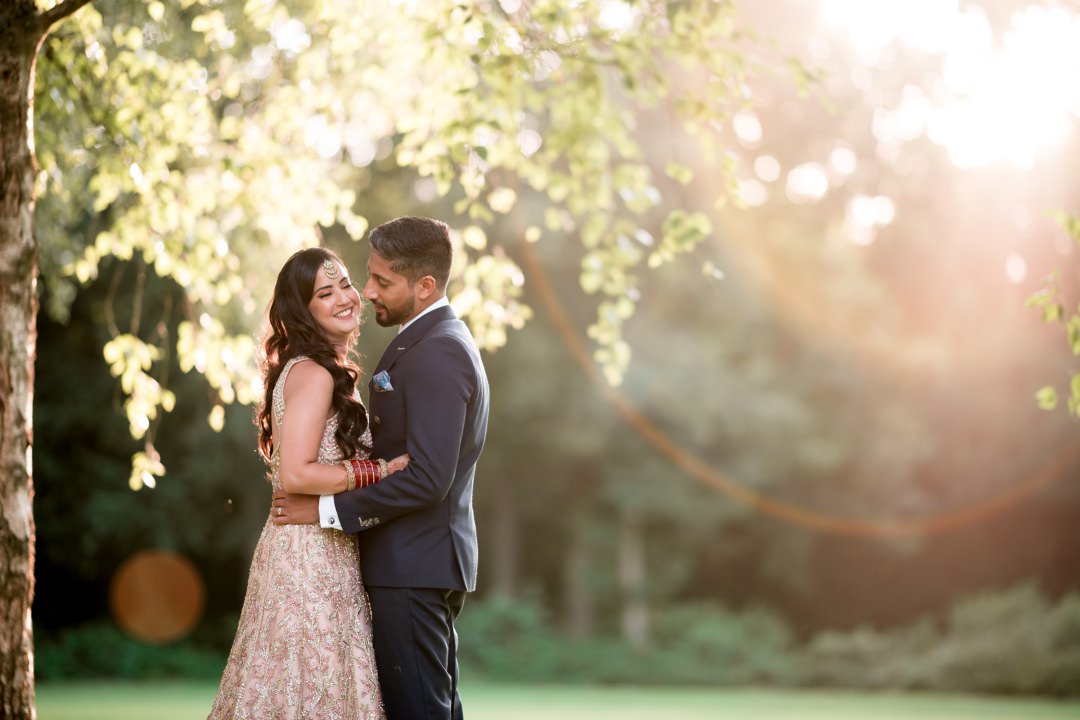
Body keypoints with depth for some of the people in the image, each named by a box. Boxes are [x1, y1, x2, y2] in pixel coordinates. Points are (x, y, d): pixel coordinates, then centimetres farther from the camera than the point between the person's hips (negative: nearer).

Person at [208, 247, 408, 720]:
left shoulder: (330, 373, 16)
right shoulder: (313, 374, -14)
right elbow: (295, 474, -22)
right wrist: (381, 472, -17)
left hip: (326, 552, 9)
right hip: (311, 555, -9)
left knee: (297, 679, 12)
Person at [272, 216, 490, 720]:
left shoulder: (435, 353, -18)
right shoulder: (445, 341, 15)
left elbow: (427, 477, -24)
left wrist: (329, 508, -17)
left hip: (412, 569, -10)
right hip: (430, 565, 10)